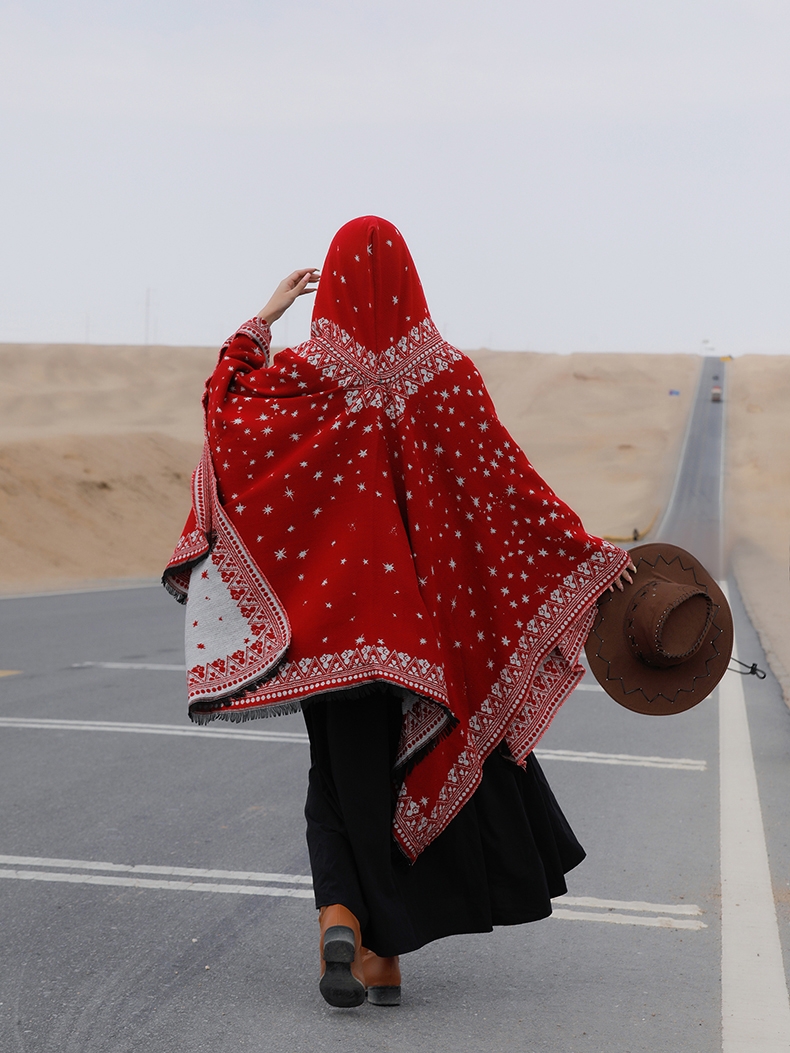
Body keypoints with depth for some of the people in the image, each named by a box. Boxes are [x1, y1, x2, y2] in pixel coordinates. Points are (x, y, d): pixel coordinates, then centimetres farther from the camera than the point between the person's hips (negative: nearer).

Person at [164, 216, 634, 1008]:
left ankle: (342, 914, -14)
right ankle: (386, 951, 15)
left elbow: (222, 407, 7)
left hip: (328, 606, 0)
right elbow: (504, 478, -5)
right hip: (419, 606, 0)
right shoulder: (446, 374, -6)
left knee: (343, 773, 10)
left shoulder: (305, 372, -7)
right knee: (416, 765, 13)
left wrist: (261, 321, 14)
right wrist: (587, 552, 2)